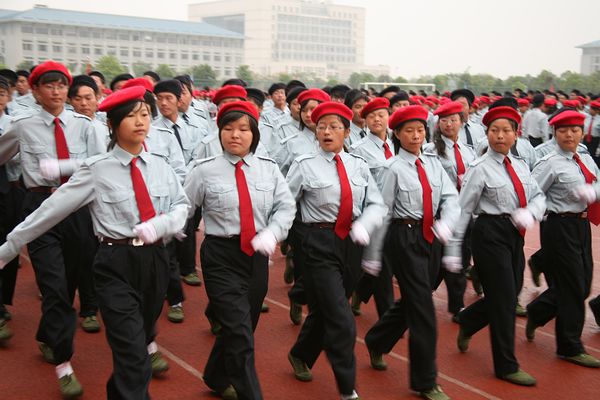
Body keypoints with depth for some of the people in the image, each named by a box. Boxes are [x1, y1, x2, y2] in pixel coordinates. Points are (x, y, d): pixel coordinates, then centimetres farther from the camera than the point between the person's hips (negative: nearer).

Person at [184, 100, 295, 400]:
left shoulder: (268, 168, 3)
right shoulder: (204, 170, -5)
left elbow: (286, 206, -1)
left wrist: (272, 233, -17)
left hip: (258, 255, 5)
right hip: (221, 256, -4)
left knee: (242, 328, 19)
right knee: (240, 335, -9)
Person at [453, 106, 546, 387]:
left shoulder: (520, 166, 10)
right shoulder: (480, 168, -9)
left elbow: (538, 196, 9)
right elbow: (463, 209, -9)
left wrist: (530, 213, -14)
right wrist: (453, 246, -11)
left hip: (515, 235, 7)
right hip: (490, 233, -7)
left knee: (510, 294, 16)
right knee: (504, 300, 0)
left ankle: (467, 321, 42)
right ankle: (507, 366, 15)